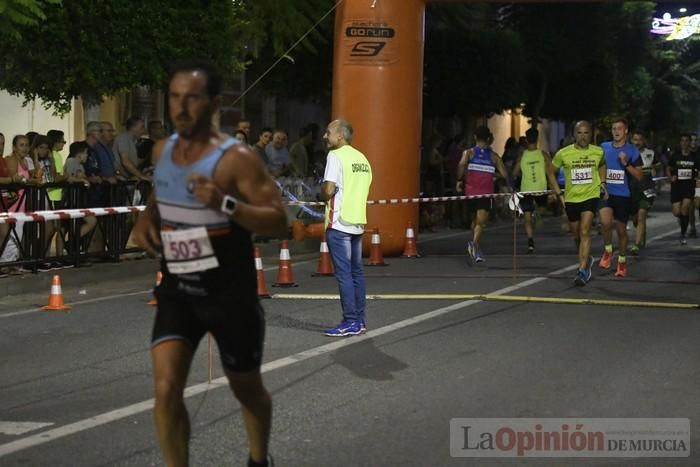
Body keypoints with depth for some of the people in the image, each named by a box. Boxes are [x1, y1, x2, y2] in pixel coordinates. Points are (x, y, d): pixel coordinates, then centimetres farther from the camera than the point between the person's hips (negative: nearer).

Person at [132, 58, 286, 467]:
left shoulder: (237, 159, -19)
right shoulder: (162, 150, 1)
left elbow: (279, 223, -21)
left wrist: (225, 204, -34)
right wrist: (147, 216, 3)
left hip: (231, 293, -4)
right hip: (177, 289, 4)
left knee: (247, 389, 16)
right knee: (166, 389, -13)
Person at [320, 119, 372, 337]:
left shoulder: (336, 156, -10)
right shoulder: (362, 158, 14)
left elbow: (328, 189, -18)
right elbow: (364, 189, 15)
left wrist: (322, 196, 3)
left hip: (339, 223, -8)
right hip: (358, 221, 8)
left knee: (343, 273, -6)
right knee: (356, 271, 12)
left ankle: (350, 322, -7)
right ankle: (360, 320, 15)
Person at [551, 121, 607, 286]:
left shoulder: (598, 152, -2)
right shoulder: (563, 153, -6)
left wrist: (602, 183, 7)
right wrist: (559, 194, 1)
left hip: (591, 196, -2)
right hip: (571, 198, 2)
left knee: (584, 232, -17)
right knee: (576, 235, 15)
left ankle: (582, 271, -18)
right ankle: (587, 260, 42)